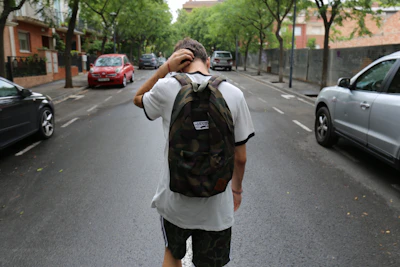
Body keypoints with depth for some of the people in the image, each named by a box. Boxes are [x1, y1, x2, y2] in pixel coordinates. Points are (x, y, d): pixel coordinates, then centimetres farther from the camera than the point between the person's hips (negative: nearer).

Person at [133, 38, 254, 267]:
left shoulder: (167, 88, -12)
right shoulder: (234, 94, -9)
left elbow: (138, 99, 12)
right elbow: (240, 158, -4)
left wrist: (166, 67, 0)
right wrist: (237, 189, 14)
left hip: (175, 202, 0)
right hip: (216, 207, 1)